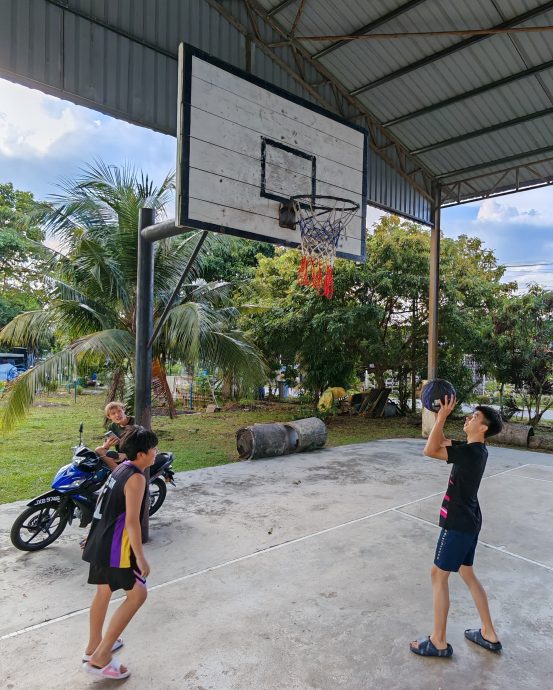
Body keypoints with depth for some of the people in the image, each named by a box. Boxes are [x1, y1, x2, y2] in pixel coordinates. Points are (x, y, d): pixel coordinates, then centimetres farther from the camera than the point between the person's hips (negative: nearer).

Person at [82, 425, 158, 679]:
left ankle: (94, 646, 39)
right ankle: (100, 658, 4)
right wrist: (140, 557, -17)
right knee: (137, 594, 0)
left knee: (104, 591, 23)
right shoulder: (136, 478, -20)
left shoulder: (121, 468, 8)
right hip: (114, 547, -9)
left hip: (99, 541, 10)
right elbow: (131, 521, -23)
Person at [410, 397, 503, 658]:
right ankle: (489, 635, 32)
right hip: (468, 521, 9)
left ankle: (438, 642, 14)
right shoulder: (473, 448, 3)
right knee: (467, 574, 20)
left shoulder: (471, 452, -25)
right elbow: (441, 442, 16)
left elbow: (429, 450, -28)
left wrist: (442, 416, -27)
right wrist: (439, 416, 3)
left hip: (458, 524, -9)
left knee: (438, 575, 3)